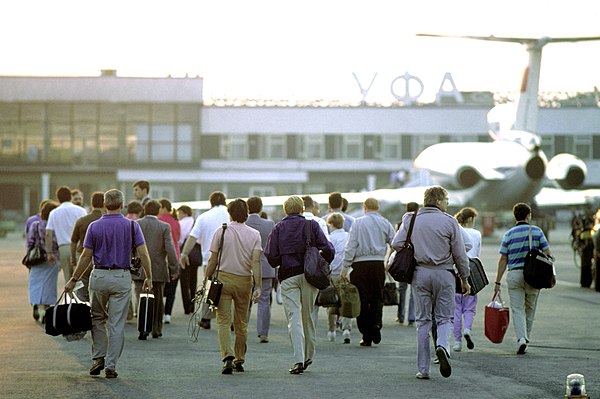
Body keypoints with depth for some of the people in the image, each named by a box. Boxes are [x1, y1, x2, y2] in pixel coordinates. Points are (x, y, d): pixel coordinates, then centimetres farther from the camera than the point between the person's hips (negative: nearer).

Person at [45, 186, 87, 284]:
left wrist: (49, 253, 8)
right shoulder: (80, 210, 2)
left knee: (68, 281, 7)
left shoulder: (54, 213, 10)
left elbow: (48, 234, 4)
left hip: (63, 248, 3)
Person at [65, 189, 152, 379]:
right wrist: (149, 277, 6)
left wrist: (74, 280, 7)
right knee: (117, 324, 2)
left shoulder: (94, 226, -2)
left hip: (99, 276, 1)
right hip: (122, 278, -1)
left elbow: (86, 256, -1)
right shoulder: (131, 226, -3)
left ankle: (98, 359, 12)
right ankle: (110, 366, 1)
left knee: (98, 319, 19)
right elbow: (143, 254, -5)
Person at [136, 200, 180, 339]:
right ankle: (156, 330, 20)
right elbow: (170, 249, -9)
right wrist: (175, 269, -3)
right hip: (159, 270, 0)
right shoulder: (164, 227, -5)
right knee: (158, 301, 13)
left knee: (141, 300, -1)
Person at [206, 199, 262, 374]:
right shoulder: (254, 234, 0)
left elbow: (213, 260, -2)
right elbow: (256, 262, -8)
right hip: (245, 280, 2)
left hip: (224, 278, -2)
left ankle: (228, 357, -20)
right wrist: (257, 287, -10)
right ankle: (239, 360, 18)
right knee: (241, 323, 12)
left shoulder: (221, 231, -2)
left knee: (224, 321, -3)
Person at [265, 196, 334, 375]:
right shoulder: (312, 225, 3)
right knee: (307, 317, 16)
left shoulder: (278, 228, 3)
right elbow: (328, 249, -5)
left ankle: (299, 359, -16)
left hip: (288, 276, -1)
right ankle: (309, 356, 26)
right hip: (310, 275, 1)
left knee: (294, 319, -4)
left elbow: (270, 256, -5)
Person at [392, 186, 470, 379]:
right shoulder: (449, 222, -3)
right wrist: (464, 279, 10)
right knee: (444, 318, 8)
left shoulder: (410, 219, 3)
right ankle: (442, 346, -24)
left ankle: (423, 369, 5)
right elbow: (460, 254, -1)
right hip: (444, 274, -2)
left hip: (420, 274, 2)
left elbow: (396, 244, -3)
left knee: (423, 320, 8)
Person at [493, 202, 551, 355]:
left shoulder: (508, 234, 0)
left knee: (517, 309, 0)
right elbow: (547, 254, -1)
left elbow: (503, 259, -1)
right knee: (530, 310, 14)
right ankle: (525, 339, 19)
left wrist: (498, 282, 3)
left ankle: (521, 338, -18)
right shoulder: (537, 231, 2)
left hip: (514, 275, -1)